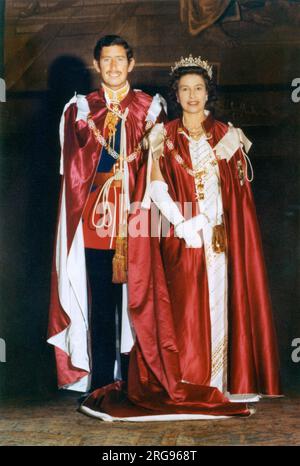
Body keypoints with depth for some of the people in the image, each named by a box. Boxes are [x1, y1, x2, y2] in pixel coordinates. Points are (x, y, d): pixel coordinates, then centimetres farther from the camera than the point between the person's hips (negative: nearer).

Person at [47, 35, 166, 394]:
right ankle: (101, 383, 10)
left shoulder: (150, 108, 9)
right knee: (101, 301, 2)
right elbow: (76, 169, 9)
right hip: (96, 218, 1)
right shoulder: (80, 109, 12)